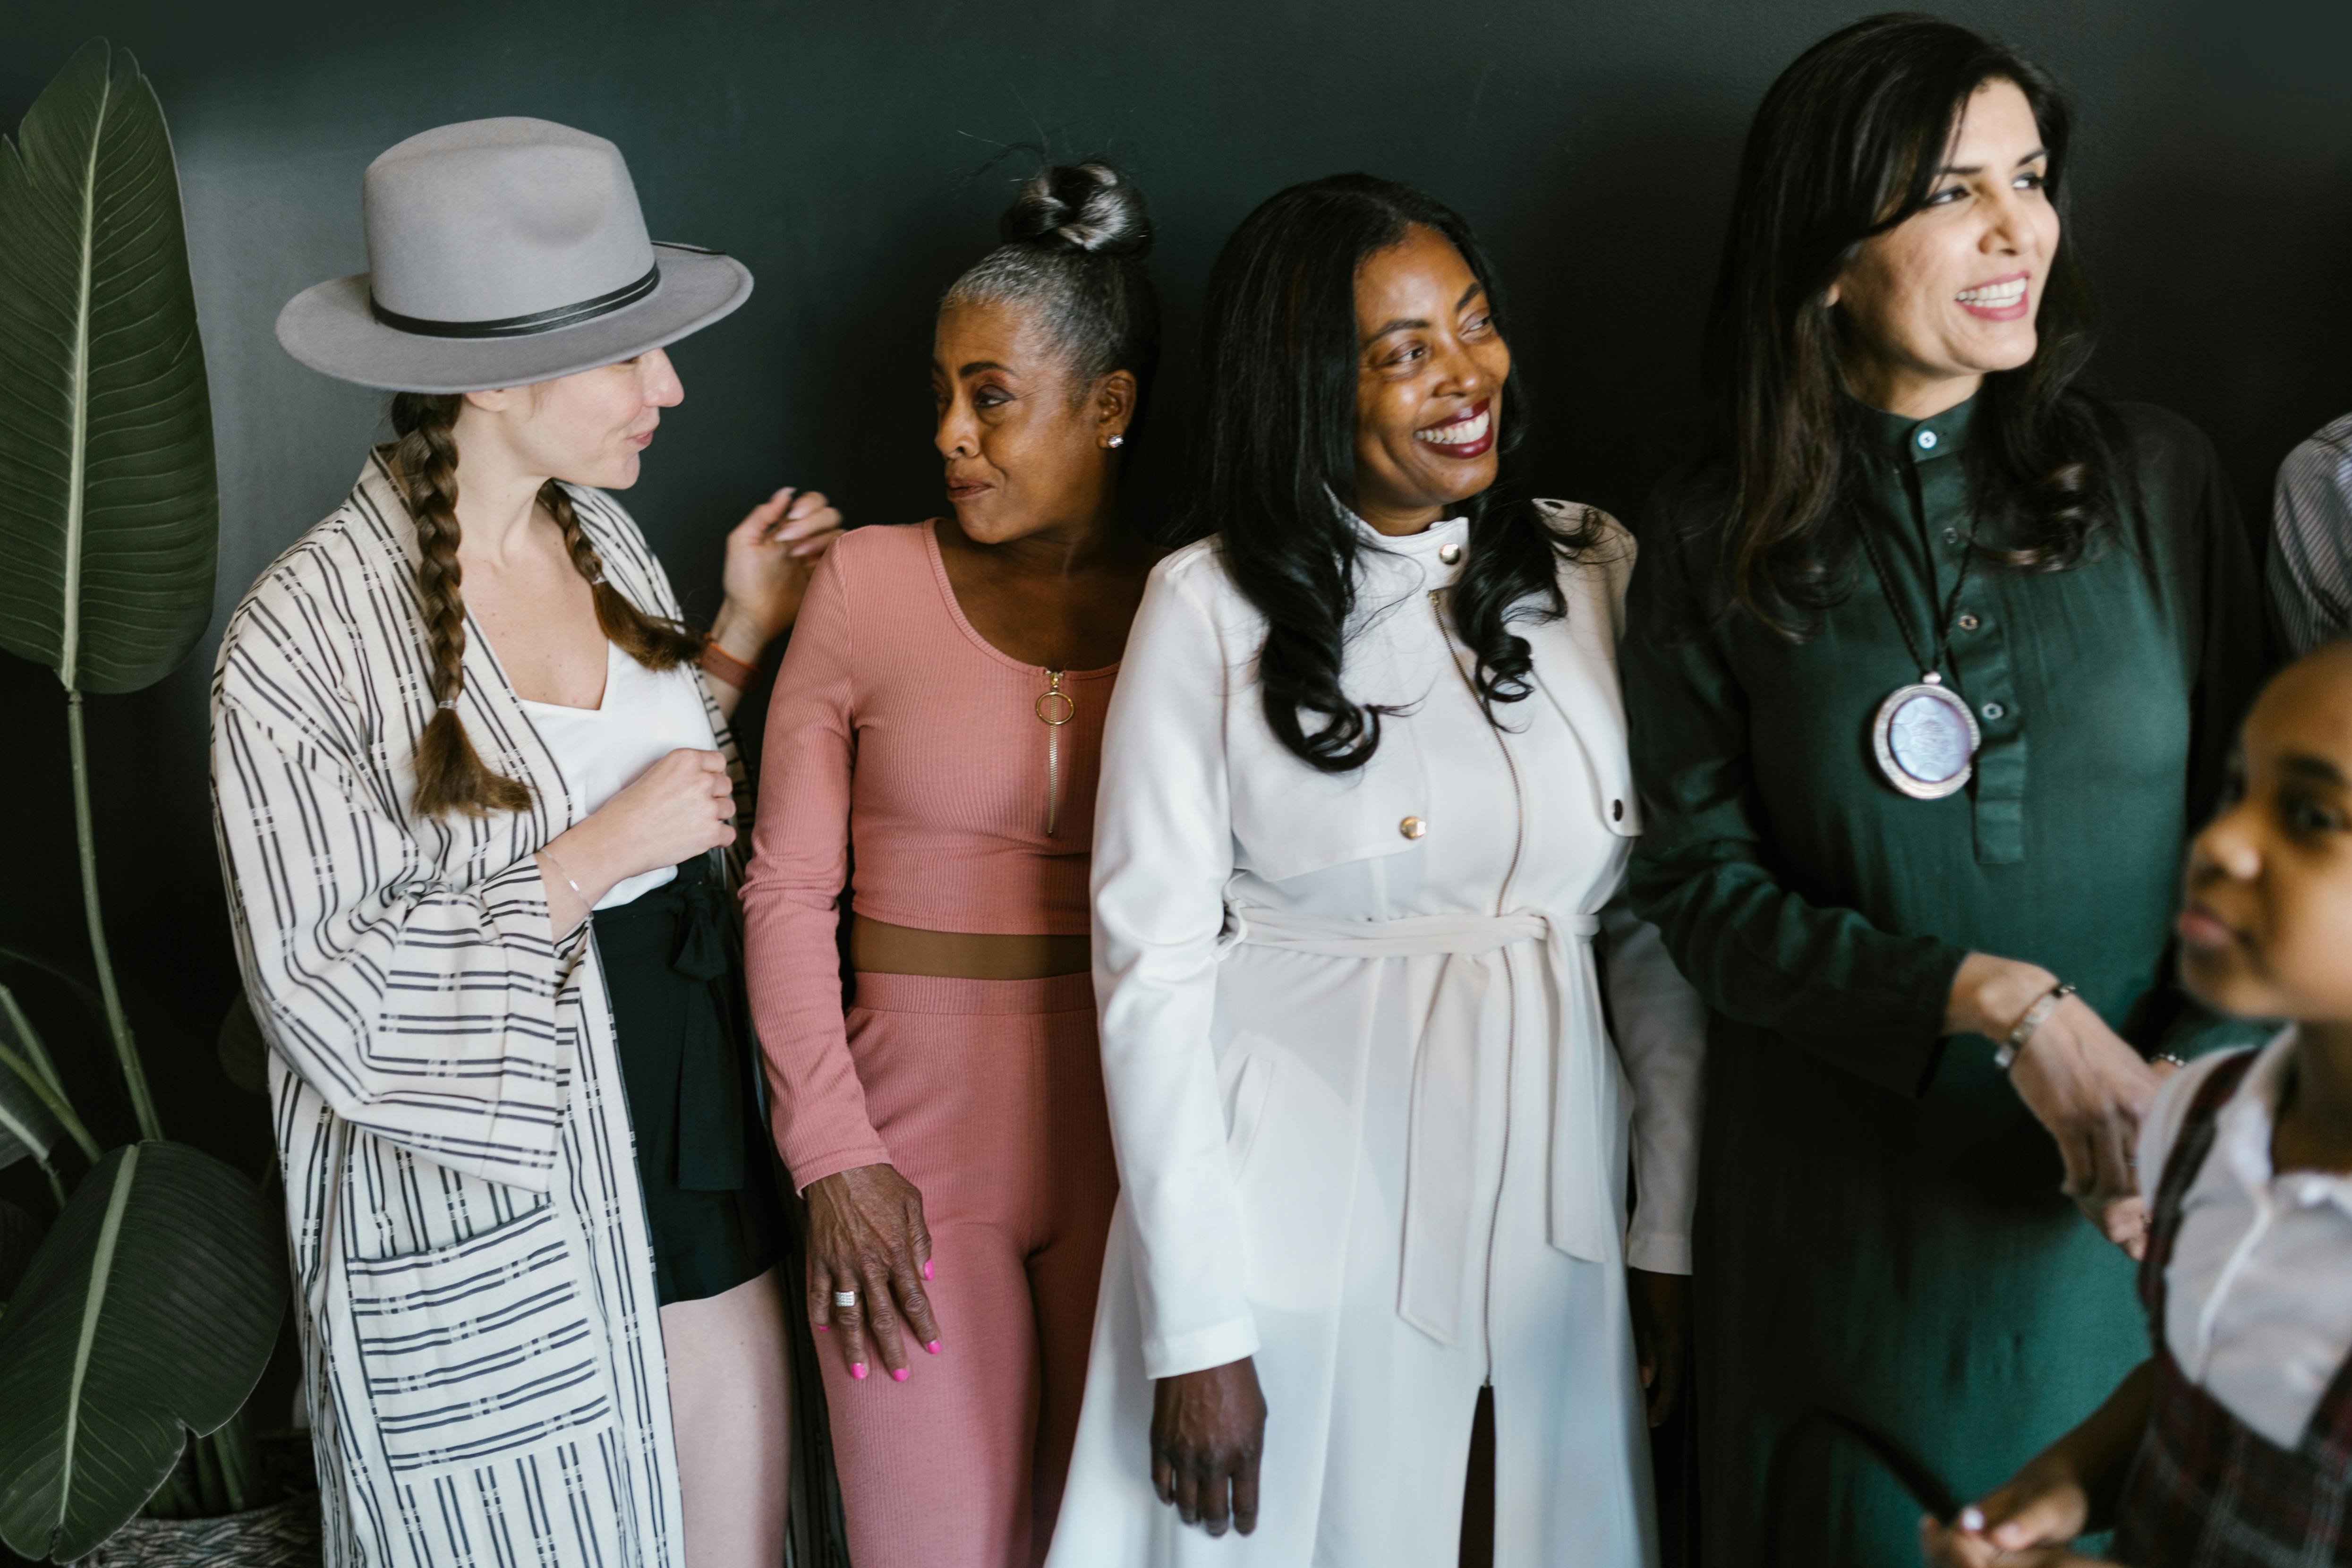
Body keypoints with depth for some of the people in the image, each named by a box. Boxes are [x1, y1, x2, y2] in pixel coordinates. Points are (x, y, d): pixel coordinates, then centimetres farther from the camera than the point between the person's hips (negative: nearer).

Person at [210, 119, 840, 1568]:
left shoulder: (602, 538, 3)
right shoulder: (310, 633, -18)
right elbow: (323, 997, -18)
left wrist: (742, 634, 4)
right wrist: (594, 861, -20)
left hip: (689, 1155, 6)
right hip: (485, 1237, -6)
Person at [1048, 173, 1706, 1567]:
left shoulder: (1596, 574, 2)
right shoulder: (1214, 607, -7)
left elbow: (1661, 926, 5)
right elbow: (1154, 967, -8)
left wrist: (1672, 1232, 1)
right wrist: (1195, 1330, -10)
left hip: (1554, 1204, 3)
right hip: (1301, 1220, -3)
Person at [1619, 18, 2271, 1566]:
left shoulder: (2159, 481, 0)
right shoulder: (1715, 540, -3)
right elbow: (1701, 883, -6)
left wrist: (2191, 1082, -16)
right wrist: (1999, 1004, -18)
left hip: (2116, 1204, 1)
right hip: (1845, 1200, -1)